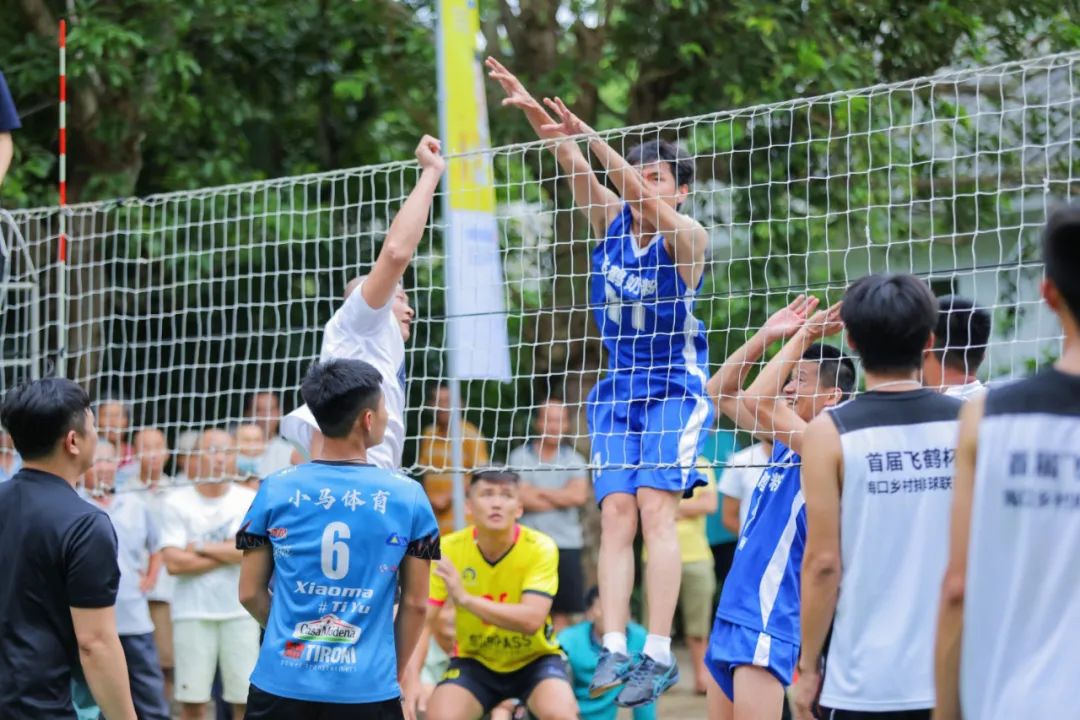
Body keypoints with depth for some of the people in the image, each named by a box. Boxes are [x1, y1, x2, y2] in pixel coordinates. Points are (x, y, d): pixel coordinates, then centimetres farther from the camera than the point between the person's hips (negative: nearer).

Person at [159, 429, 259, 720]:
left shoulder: (248, 501, 3)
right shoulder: (178, 502, 1)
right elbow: (174, 562, -9)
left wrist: (202, 548, -8)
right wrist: (227, 553, -7)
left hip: (239, 612, 1)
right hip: (193, 613, -1)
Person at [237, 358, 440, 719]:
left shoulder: (275, 490, 1)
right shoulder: (408, 497, -1)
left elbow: (250, 593, 7)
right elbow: (415, 603, 3)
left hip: (281, 683, 2)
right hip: (368, 688, -1)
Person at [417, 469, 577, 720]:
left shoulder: (541, 548, -20)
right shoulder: (449, 549, -16)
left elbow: (532, 620, -33)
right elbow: (422, 621, -20)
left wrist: (465, 599, -45)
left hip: (534, 659, -1)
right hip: (474, 661, 1)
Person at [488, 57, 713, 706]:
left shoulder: (687, 237, -11)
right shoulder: (612, 220, 4)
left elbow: (645, 196, -28)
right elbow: (578, 171, -8)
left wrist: (593, 140, -38)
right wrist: (535, 113, -22)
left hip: (675, 389, -5)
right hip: (619, 389, 5)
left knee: (656, 508, -18)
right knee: (616, 513, -7)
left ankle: (660, 653, -21)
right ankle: (615, 648, -15)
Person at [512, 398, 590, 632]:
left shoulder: (574, 460, 10)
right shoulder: (520, 457, 4)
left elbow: (579, 496, -6)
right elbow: (523, 498, -9)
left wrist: (539, 492, -5)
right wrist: (562, 498, -4)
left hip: (567, 544, 2)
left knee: (562, 612, 1)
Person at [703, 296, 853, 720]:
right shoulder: (785, 440, 14)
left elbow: (757, 400, -22)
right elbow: (721, 391, 19)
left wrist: (803, 336, -13)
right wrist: (767, 335, 10)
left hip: (768, 622, -9)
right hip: (733, 612, 9)